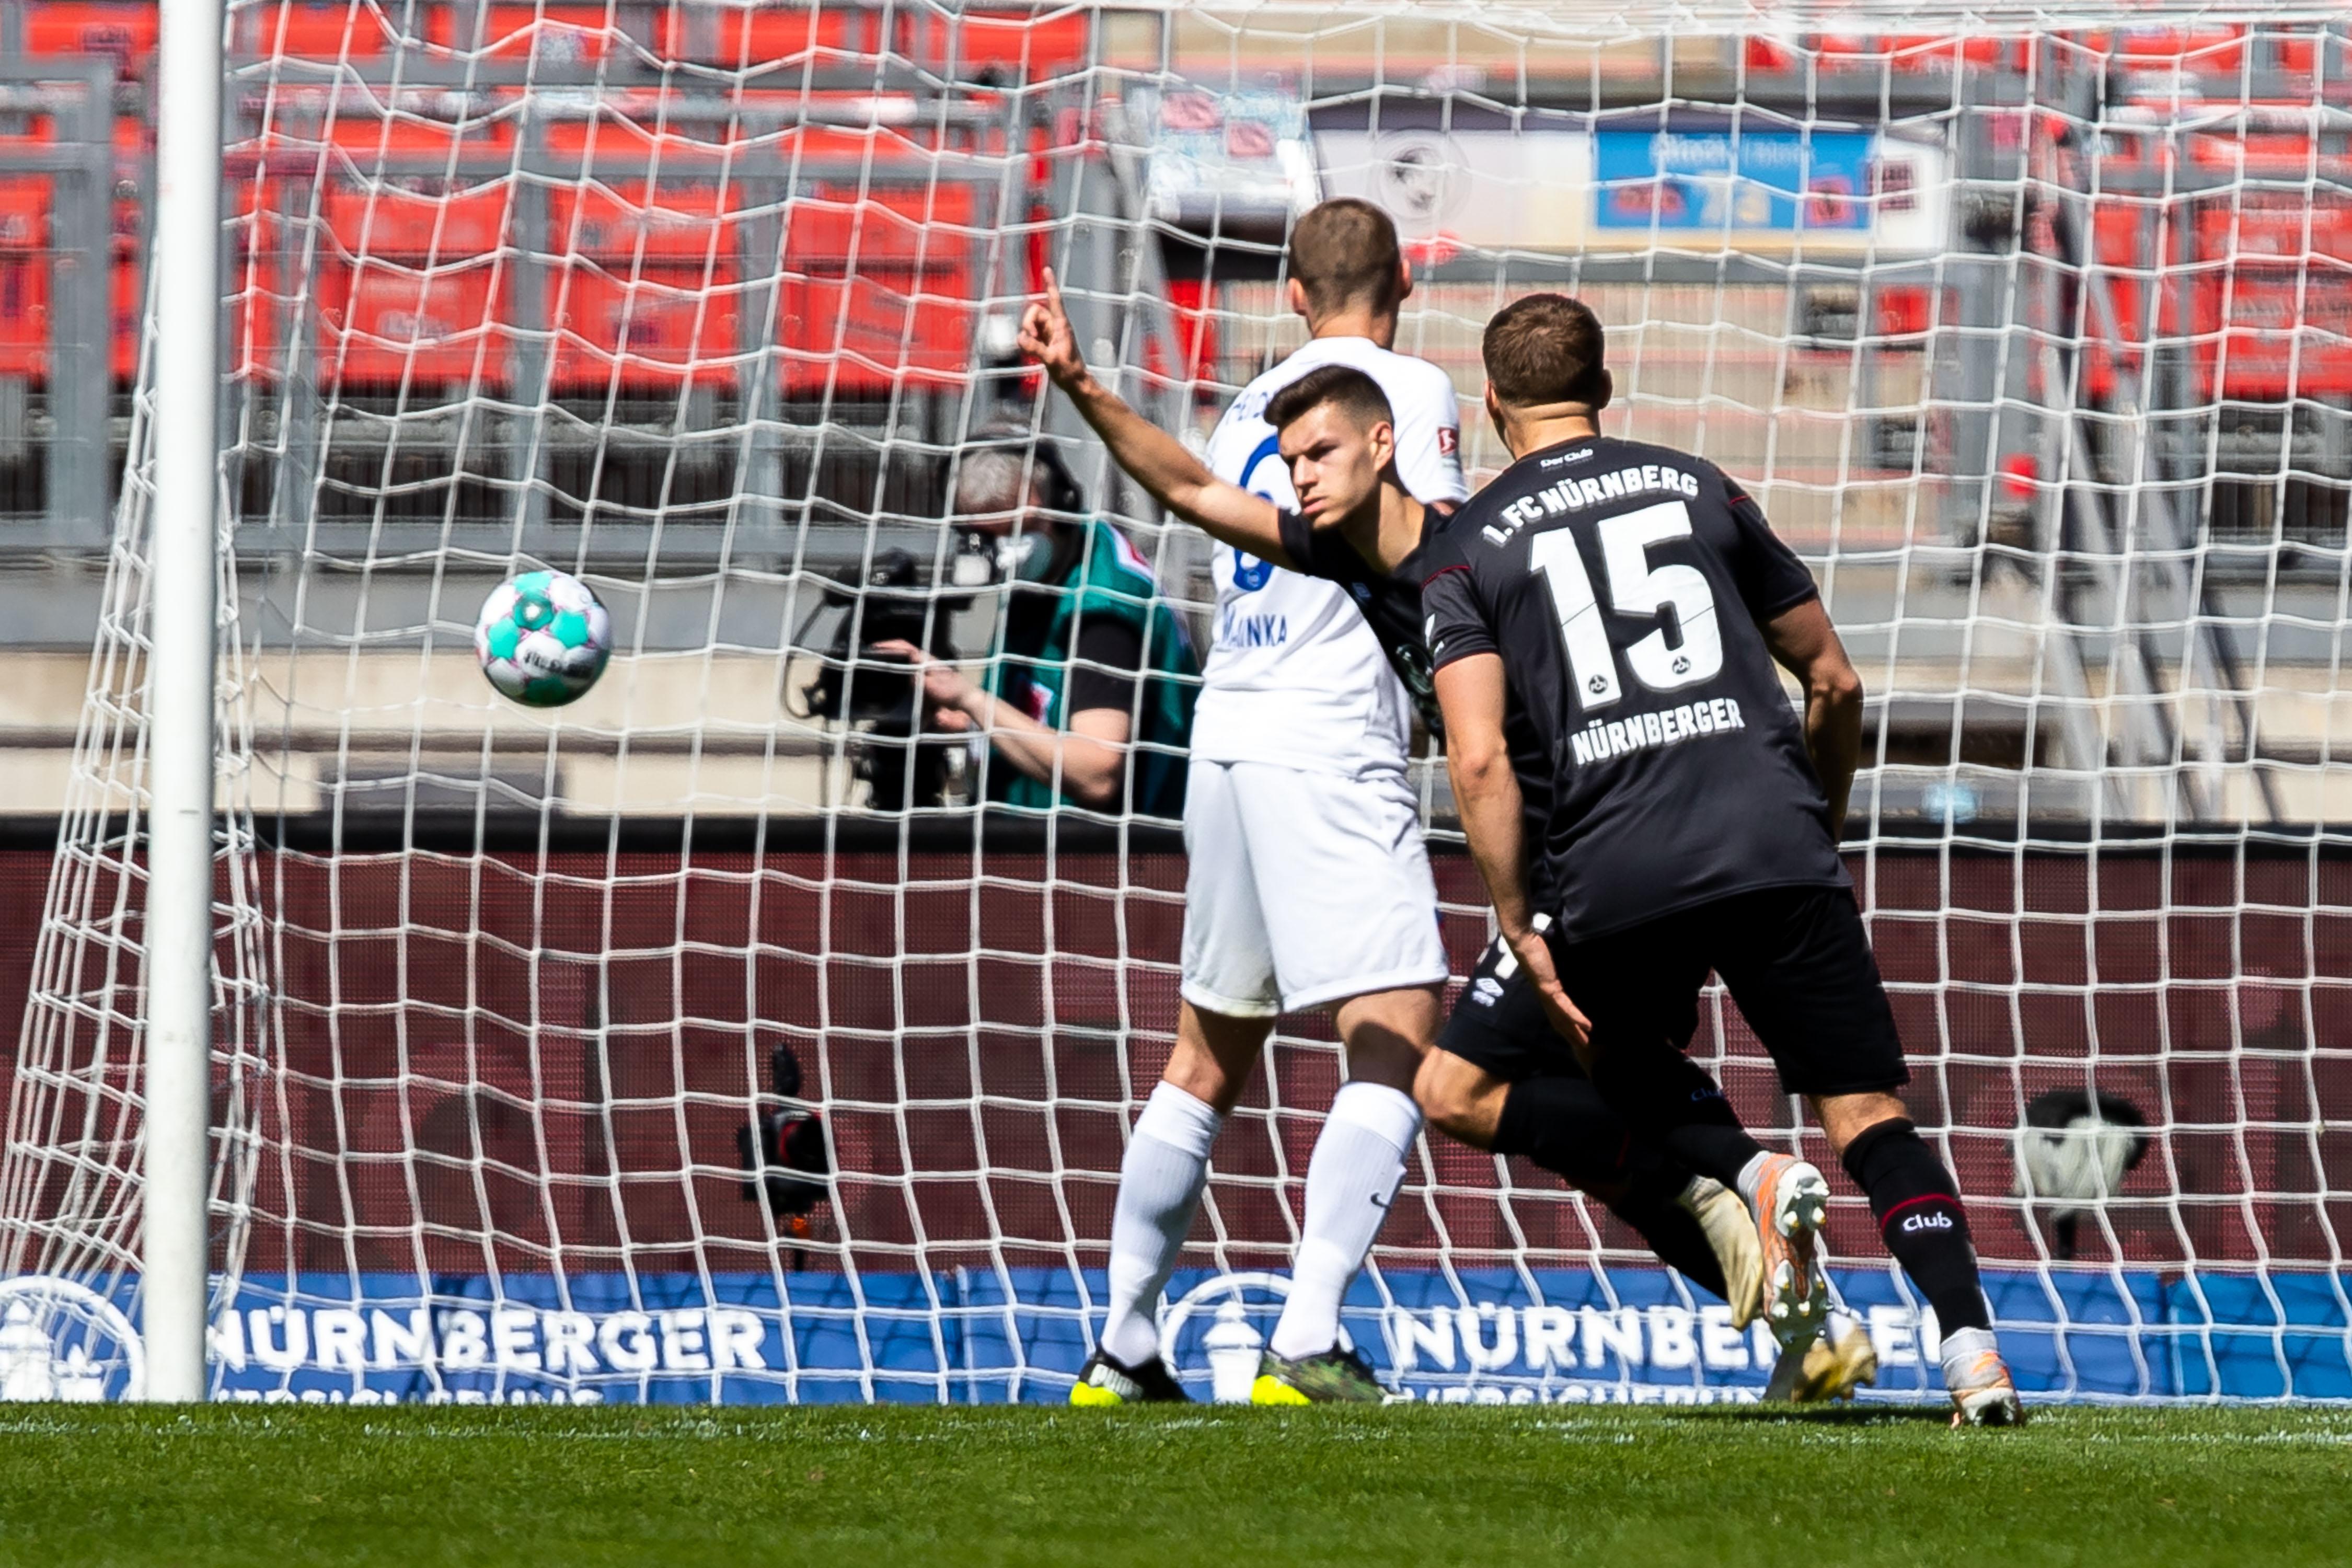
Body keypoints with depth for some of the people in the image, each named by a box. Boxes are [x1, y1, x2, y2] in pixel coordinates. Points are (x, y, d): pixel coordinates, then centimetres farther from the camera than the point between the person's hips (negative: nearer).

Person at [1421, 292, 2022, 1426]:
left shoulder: (1467, 549, 10)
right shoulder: (1698, 490, 16)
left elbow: (1480, 758, -4)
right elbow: (1833, 682, 20)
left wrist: (1519, 928, 0)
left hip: (1614, 874, -1)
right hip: (1773, 844, 1)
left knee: (1632, 1075, 27)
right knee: (1866, 1116, 4)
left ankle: (1756, 1180, -4)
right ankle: (1974, 1353, -15)